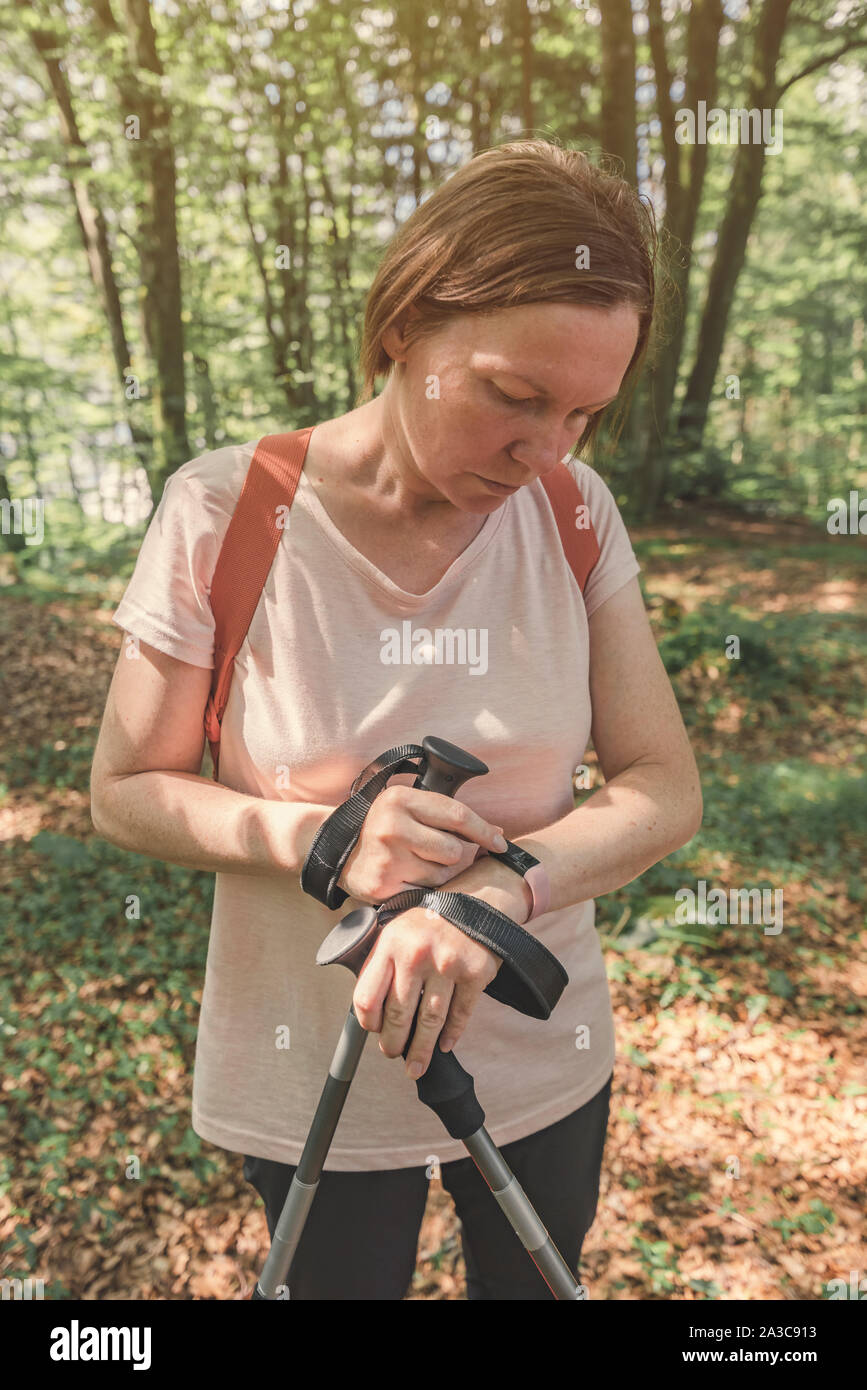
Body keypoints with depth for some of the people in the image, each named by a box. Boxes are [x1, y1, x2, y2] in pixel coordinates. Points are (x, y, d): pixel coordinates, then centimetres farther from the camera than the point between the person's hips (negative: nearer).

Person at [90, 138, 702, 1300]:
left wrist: (497, 889, -29)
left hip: (543, 1061, 3)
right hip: (313, 1082, -2)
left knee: (533, 1282, 28)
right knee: (343, 1282, 24)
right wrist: (321, 839, -28)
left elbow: (666, 790, -11)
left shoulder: (573, 514, -11)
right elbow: (124, 792, -10)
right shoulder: (225, 516, -19)